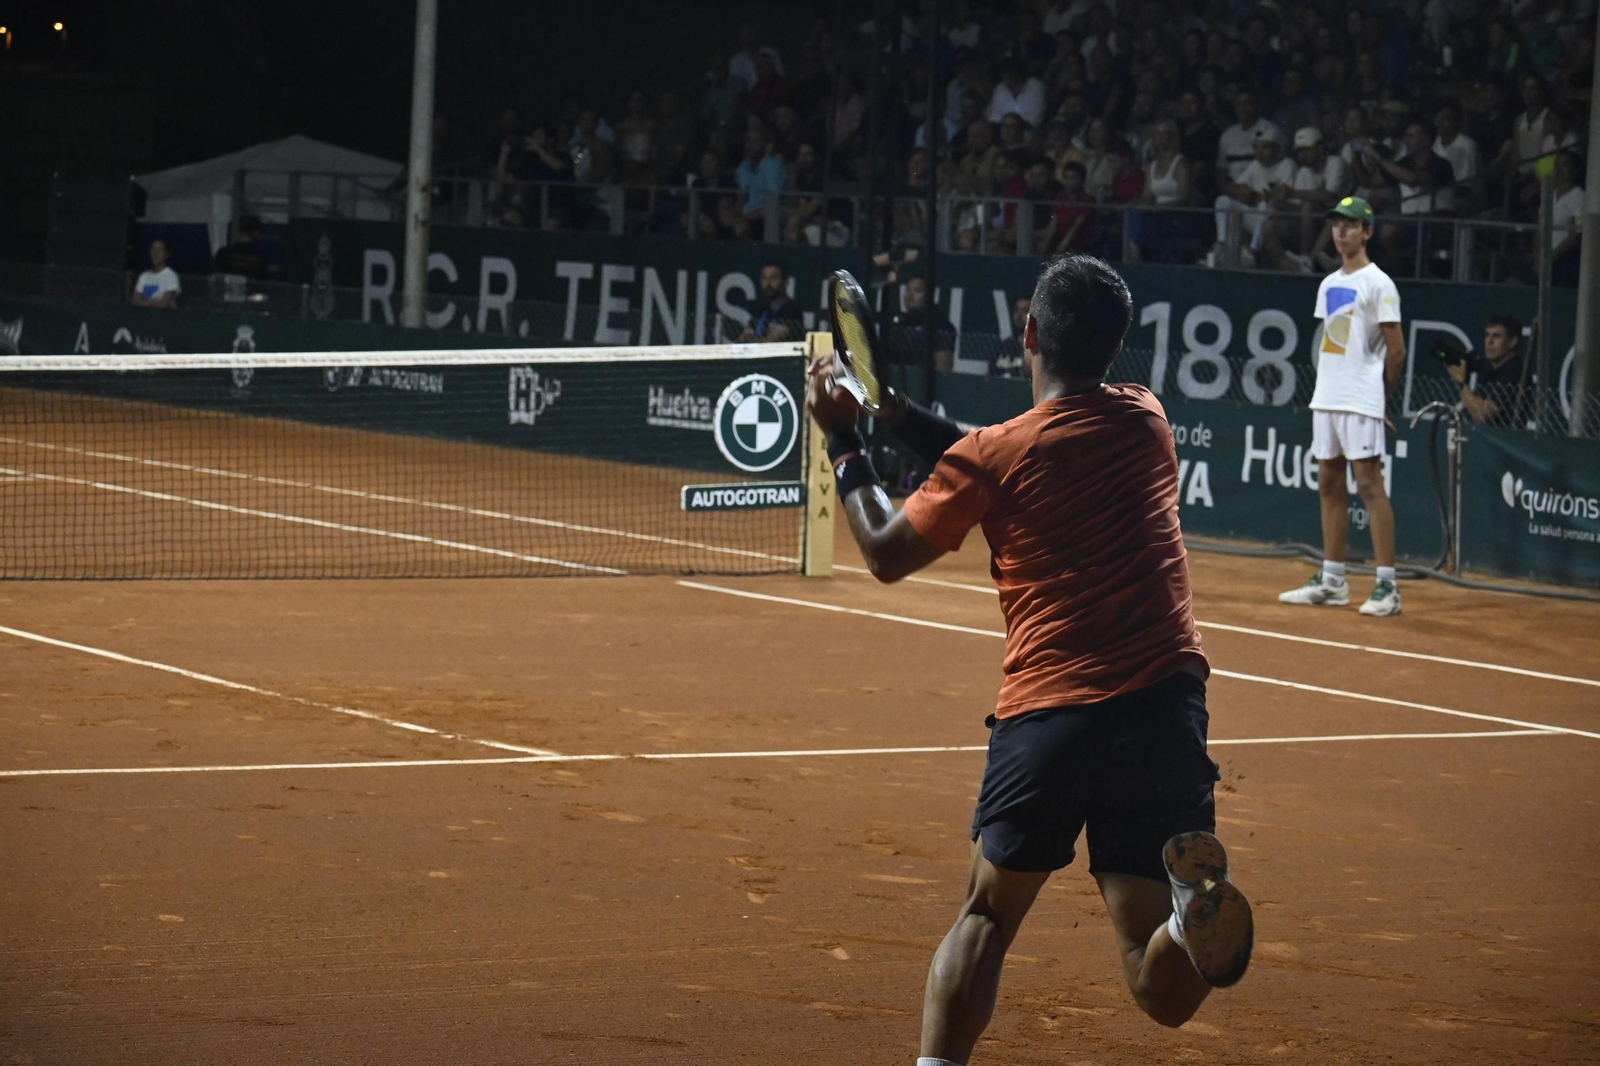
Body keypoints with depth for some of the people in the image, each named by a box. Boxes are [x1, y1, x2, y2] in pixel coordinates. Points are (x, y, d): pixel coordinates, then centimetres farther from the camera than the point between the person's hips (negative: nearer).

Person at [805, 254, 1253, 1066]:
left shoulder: (990, 457, -4)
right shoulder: (1146, 422, 9)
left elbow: (886, 554, 11)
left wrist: (844, 444, 23)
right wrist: (899, 413, 27)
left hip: (1044, 712, -2)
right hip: (1164, 709, 2)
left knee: (986, 917, 18)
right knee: (1165, 994, 3)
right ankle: (1194, 902, -31)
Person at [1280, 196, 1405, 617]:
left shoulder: (1377, 284, -7)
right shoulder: (1328, 285, 15)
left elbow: (1396, 350, -6)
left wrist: (1379, 396, 0)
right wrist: (1330, 385, 9)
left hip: (1360, 403, -8)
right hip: (1325, 399, 8)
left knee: (1369, 484, -10)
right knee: (1329, 485, 9)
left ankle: (1387, 586, -10)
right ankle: (1331, 580, 15)